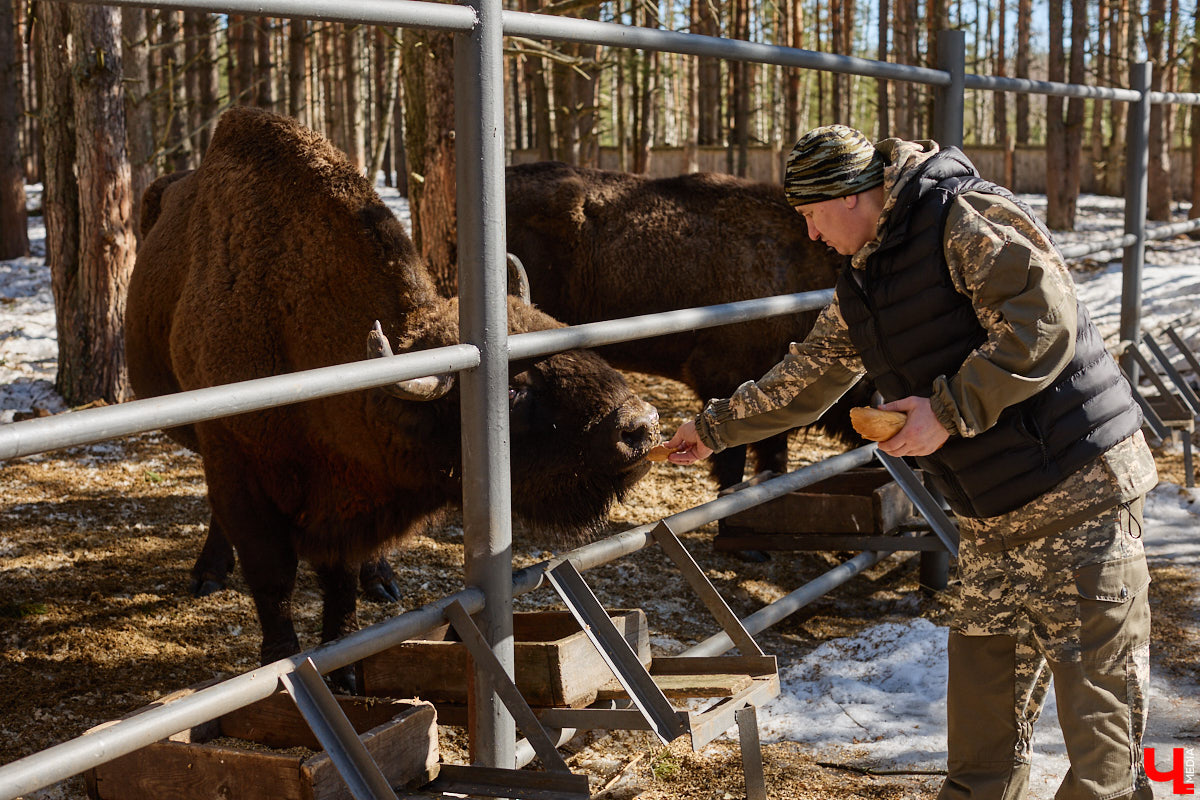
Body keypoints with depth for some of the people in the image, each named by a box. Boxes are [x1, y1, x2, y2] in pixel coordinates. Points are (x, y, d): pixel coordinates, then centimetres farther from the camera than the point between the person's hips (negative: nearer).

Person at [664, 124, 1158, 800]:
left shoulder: (968, 218, -13)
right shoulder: (860, 287, 15)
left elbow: (1044, 322, -23)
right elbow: (804, 381, 29)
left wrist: (949, 410, -21)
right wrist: (713, 429, 35)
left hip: (1078, 498, -9)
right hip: (991, 524, 9)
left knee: (1100, 708, -3)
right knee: (980, 707, 13)